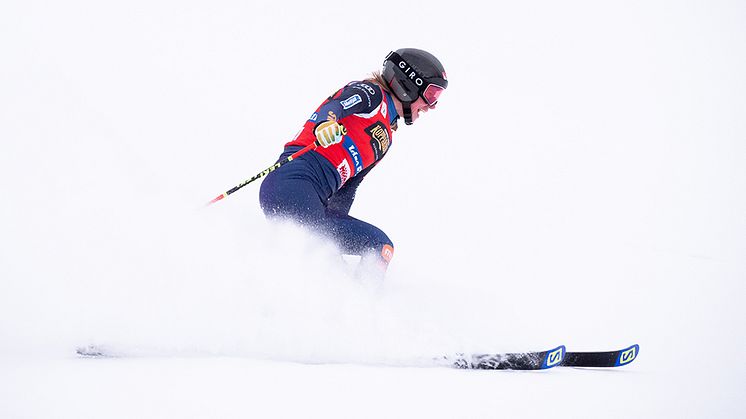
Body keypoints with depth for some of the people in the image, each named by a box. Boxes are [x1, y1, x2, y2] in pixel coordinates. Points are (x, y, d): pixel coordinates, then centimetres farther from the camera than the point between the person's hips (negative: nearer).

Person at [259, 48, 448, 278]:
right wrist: (325, 122, -37)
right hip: (293, 180, -8)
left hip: (316, 204, 8)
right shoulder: (371, 92, 7)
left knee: (381, 245, 1)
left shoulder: (386, 138, 29)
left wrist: (337, 227, 20)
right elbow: (335, 104, -15)